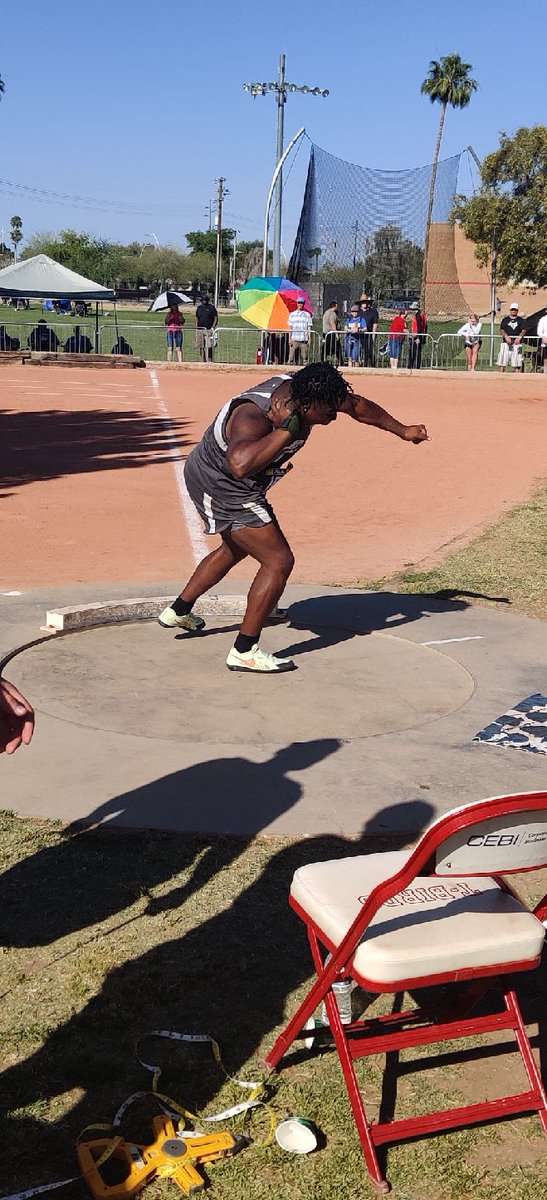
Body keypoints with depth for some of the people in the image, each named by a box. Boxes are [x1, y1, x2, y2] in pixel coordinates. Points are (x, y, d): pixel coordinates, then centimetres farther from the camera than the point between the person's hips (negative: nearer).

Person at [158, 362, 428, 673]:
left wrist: (402, 431, 13)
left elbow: (358, 405, 3)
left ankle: (178, 612, 45)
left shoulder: (300, 389, -14)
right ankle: (244, 652, -1)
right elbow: (241, 465, -59)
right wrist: (287, 429, -49)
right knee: (279, 561, -10)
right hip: (222, 488, -10)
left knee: (235, 549, 30)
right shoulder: (252, 417, -38)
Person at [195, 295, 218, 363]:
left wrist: (213, 327, -10)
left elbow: (216, 318, 1)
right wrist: (196, 327, 10)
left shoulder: (211, 307, 2)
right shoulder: (199, 308, 15)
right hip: (200, 330, 5)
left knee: (209, 346, -11)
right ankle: (203, 361, 10)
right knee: (201, 347, 5)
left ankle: (209, 361, -10)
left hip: (209, 330, -5)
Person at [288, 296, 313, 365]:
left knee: (304, 356, -1)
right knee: (291, 356, -4)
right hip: (294, 339, 0)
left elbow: (309, 328, 8)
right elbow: (290, 327, 10)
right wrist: (289, 338, 2)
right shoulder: (292, 314, 10)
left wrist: (309, 339, 0)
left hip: (304, 340, 0)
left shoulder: (307, 315, 9)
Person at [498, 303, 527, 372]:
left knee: (517, 362, -5)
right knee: (502, 362, -4)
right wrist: (506, 336, -16)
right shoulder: (505, 320, 14)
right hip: (506, 343, 1)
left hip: (517, 343, 0)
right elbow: (501, 330, 4)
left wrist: (519, 337, -16)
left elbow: (524, 330, 3)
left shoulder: (521, 320, 13)